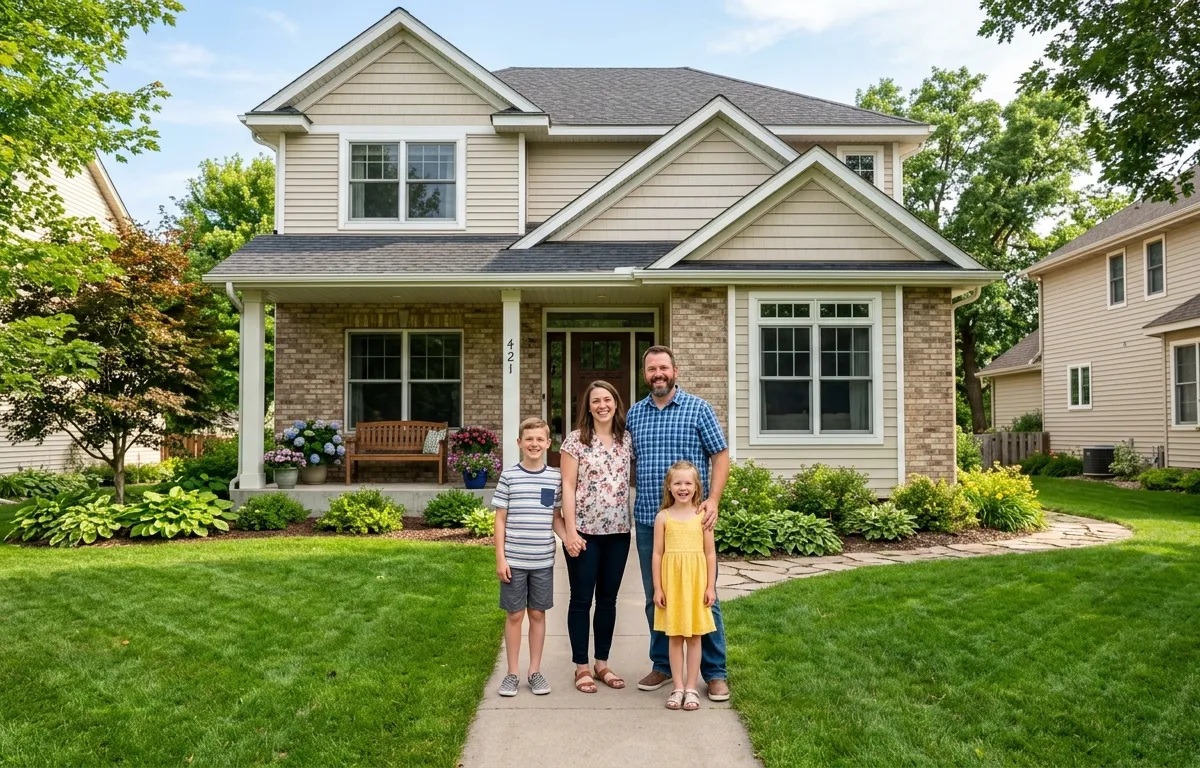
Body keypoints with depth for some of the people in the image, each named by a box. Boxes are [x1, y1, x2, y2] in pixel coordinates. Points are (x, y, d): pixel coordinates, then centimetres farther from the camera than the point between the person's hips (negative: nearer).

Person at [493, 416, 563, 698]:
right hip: (514, 560, -2)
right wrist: (500, 557, -6)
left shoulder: (555, 478, 1)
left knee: (538, 613, 11)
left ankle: (535, 671, 23)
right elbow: (500, 519, -1)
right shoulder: (508, 476, -4)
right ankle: (512, 673, 20)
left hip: (543, 560, 2)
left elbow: (556, 517, 10)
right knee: (515, 614, 7)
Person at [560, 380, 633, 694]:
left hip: (618, 532, 4)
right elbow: (567, 486, -8)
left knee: (608, 599, 12)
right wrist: (570, 530, -13)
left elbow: (630, 482, 12)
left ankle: (602, 663, 24)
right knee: (582, 599, 5)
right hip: (584, 531, -4)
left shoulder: (627, 440, 6)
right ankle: (581, 667, 16)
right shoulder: (576, 440, -5)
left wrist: (634, 521, 5)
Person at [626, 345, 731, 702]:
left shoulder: (698, 408, -1)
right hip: (647, 521, 4)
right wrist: (625, 506, 9)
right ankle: (662, 665, 26)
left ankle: (715, 672, 14)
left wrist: (713, 500, -14)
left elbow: (720, 456, -2)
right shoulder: (634, 414, 9)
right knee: (655, 597, 12)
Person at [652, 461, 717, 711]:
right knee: (674, 637, 7)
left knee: (694, 637, 7)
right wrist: (657, 588, -2)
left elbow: (710, 552, 1)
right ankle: (678, 687, 17)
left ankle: (691, 688, 17)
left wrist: (710, 586, -2)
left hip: (696, 582, 0)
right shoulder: (663, 517, -1)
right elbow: (657, 553, 1)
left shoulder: (702, 515, -1)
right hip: (671, 583, 0)